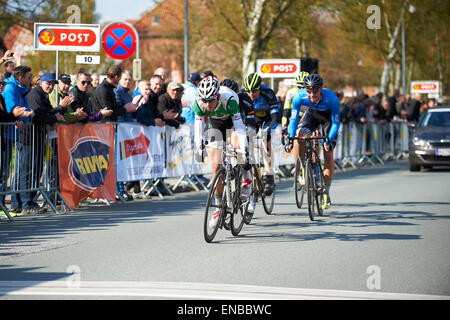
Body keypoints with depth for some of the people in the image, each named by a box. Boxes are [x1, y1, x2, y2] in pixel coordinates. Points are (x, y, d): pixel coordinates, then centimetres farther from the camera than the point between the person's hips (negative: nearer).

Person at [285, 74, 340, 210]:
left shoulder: (331, 98, -37)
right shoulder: (299, 97, -32)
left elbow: (336, 123, -28)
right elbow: (294, 119, -23)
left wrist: (329, 141, -39)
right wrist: (290, 139, -32)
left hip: (328, 117, -2)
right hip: (311, 114, 2)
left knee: (328, 153, -10)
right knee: (300, 135, -28)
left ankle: (326, 192, 0)